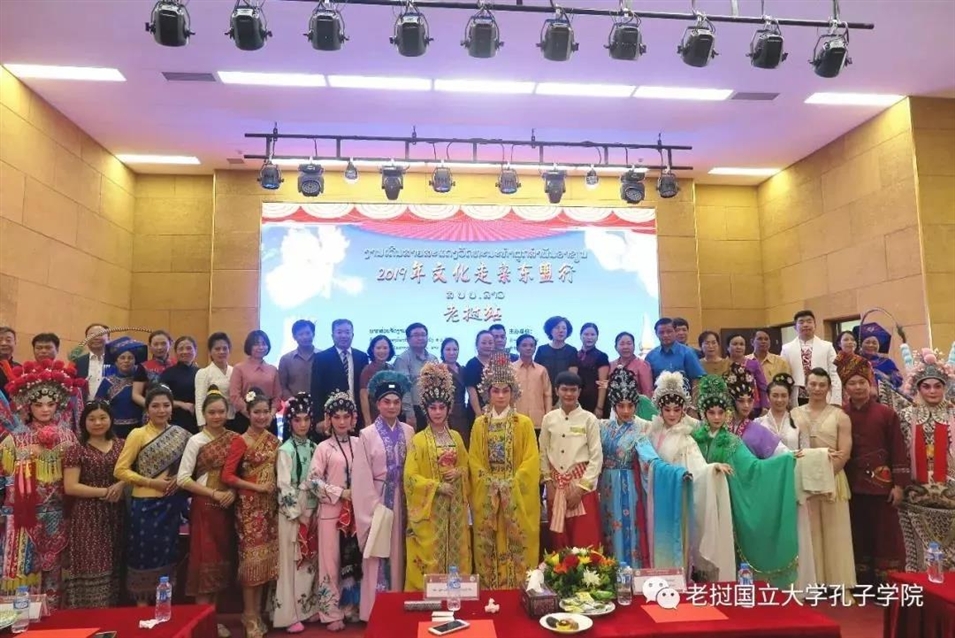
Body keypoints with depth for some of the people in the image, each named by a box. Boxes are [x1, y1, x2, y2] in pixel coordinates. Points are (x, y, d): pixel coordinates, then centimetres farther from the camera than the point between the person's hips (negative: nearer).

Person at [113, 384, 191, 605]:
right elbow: (120, 470, -8)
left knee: (167, 555, 11)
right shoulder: (138, 434, -5)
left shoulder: (180, 435, 6)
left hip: (171, 505, 4)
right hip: (145, 504, -4)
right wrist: (151, 482, -17)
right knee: (145, 555, 3)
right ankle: (142, 607, 16)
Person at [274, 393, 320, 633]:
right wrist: (298, 514, -12)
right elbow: (284, 486, -12)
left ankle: (308, 607, 24)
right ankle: (289, 614, 8)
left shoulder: (314, 447, 7)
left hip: (312, 510, 5)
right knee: (291, 562, -1)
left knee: (310, 561, 12)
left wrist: (313, 512, 5)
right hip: (291, 511, -5)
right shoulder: (286, 450, -9)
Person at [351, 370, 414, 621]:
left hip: (402, 501, 3)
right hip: (378, 501, -3)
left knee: (399, 555, 11)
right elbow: (362, 478, -7)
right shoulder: (367, 435, -6)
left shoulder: (408, 432, 4)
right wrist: (374, 508, -10)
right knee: (379, 558, 2)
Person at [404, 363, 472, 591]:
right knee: (430, 555, -1)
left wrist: (459, 472, -6)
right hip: (430, 508, -4)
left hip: (455, 507, 4)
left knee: (455, 551, 8)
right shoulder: (418, 440, -6)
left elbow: (466, 466, 16)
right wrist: (437, 486, -16)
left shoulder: (456, 437, 8)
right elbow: (411, 477, -10)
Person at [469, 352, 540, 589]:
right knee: (489, 547, 5)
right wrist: (492, 483, -10)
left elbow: (531, 460, -5)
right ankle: (490, 590, 17)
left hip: (518, 495, -1)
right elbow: (474, 461, 3)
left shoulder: (524, 423, 0)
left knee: (518, 545, 1)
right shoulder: (480, 424, 5)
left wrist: (512, 483, -14)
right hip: (487, 495, 2)